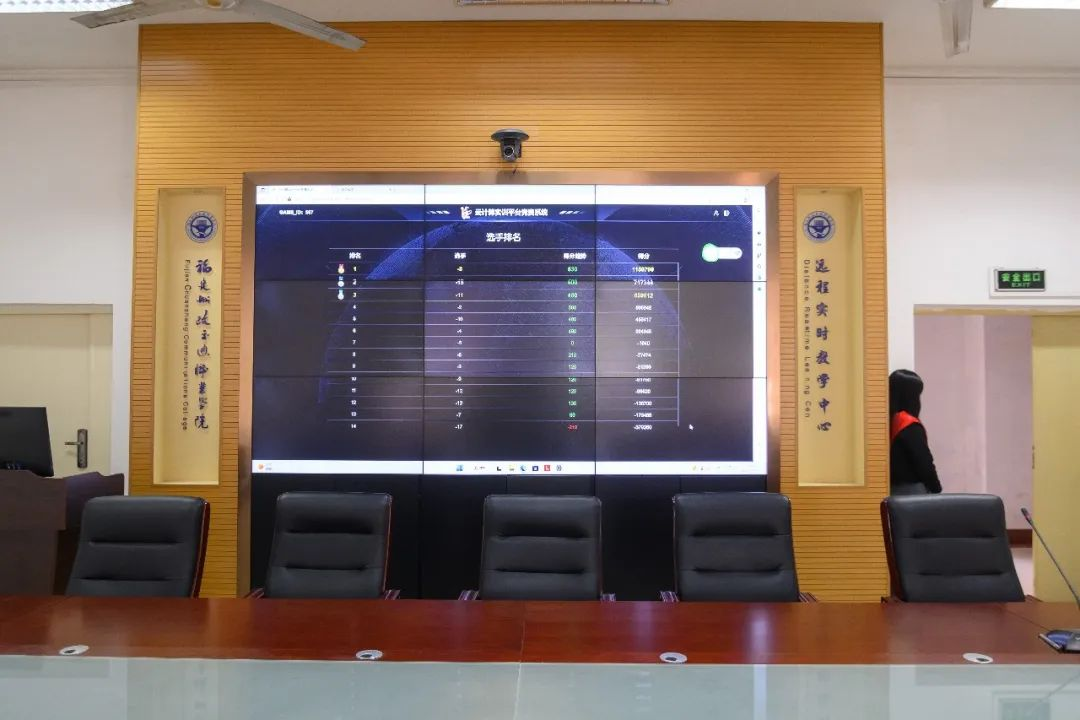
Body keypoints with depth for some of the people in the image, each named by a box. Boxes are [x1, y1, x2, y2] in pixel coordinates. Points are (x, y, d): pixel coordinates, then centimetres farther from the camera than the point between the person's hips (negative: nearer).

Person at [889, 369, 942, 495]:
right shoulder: (910, 426, -15)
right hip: (912, 491, -7)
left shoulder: (889, 422, 6)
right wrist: (936, 489, 0)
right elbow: (924, 463, -13)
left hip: (893, 489, 8)